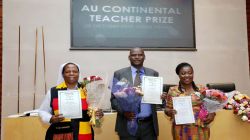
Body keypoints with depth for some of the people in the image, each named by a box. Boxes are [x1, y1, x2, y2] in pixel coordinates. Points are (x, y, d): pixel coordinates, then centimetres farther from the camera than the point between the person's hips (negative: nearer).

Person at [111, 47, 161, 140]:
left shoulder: (153, 73, 8)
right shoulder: (119, 74, 1)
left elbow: (158, 96, 10)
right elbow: (114, 98, 1)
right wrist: (123, 110, -16)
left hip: (149, 124, 2)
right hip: (128, 125, -1)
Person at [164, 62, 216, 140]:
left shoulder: (201, 89, 3)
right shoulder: (173, 90, 1)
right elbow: (167, 109, 3)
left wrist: (212, 114, -10)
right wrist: (170, 111, -18)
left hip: (200, 130, 1)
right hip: (181, 130, -1)